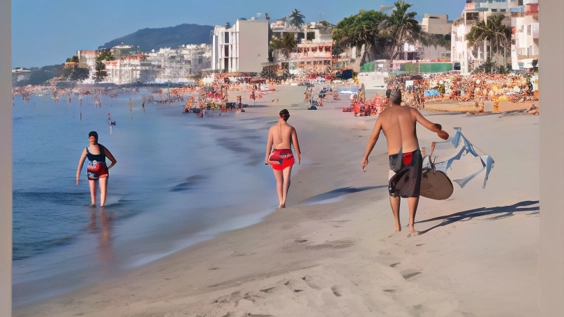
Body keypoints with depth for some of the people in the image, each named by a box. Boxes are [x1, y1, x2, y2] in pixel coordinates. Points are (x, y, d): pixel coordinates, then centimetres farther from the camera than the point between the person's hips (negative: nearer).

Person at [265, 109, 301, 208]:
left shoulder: (272, 128, -2)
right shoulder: (291, 128, -5)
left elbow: (269, 144, 0)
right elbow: (295, 144, -2)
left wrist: (267, 157, 9)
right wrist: (299, 155, 11)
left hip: (275, 155, 1)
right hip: (287, 155, -1)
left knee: (279, 180, 14)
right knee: (286, 179, -2)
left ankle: (281, 202, 14)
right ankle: (283, 201, -21)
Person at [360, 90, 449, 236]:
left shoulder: (383, 116, 3)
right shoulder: (411, 111, 4)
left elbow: (373, 137, -1)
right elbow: (430, 125, 2)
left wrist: (365, 157, 6)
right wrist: (440, 132, 22)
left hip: (395, 157, 0)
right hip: (413, 155, 0)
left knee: (394, 191, 19)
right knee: (413, 191, 7)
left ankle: (397, 224, 20)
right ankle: (411, 225, -4)